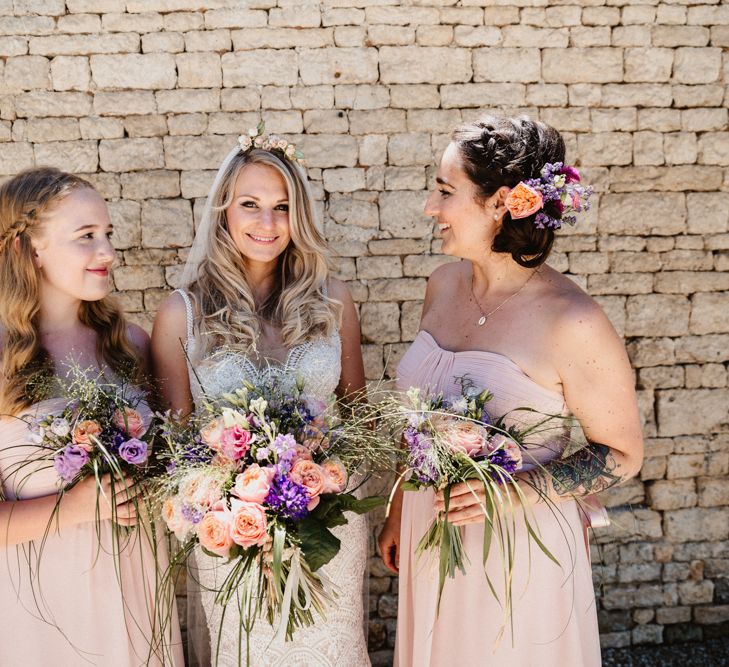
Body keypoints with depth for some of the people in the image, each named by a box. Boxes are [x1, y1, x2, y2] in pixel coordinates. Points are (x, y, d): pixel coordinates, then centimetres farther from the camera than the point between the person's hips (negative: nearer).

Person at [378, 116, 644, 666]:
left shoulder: (573, 324, -22)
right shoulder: (445, 285, -3)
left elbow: (622, 454, -11)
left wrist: (514, 492, -24)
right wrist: (398, 513, 15)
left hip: (519, 547, -5)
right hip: (430, 533, 6)